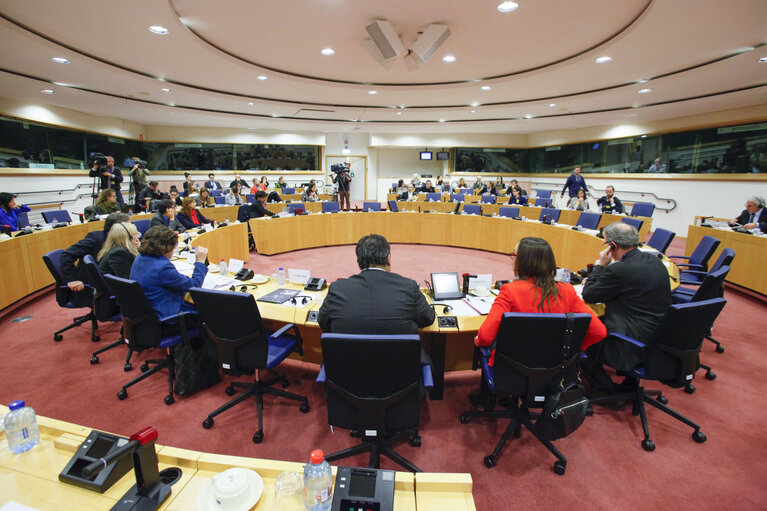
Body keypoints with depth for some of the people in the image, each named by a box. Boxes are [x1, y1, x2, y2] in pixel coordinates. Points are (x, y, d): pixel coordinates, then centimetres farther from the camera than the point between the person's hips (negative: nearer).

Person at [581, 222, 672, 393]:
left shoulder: (619, 270, -23)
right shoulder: (655, 261, 4)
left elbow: (588, 296, -10)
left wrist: (600, 265, -4)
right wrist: (597, 282, 14)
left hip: (634, 349, -9)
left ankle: (609, 392, 18)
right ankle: (630, 384, 31)